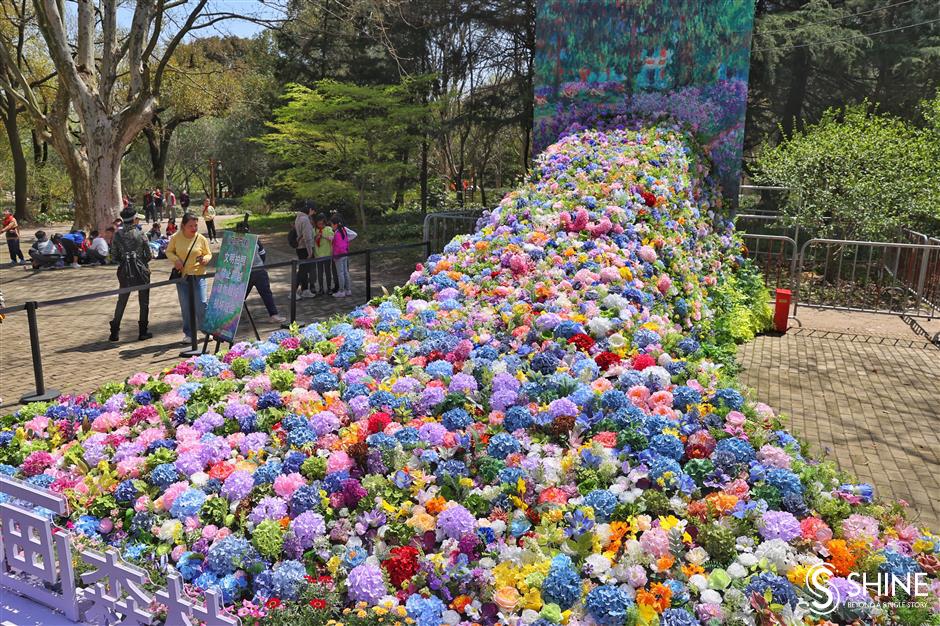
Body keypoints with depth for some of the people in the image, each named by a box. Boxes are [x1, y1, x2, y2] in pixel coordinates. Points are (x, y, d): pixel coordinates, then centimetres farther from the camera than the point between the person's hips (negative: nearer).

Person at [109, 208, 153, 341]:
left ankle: (115, 332, 13)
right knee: (144, 301, 7)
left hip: (125, 270, 3)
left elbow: (114, 254, 0)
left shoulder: (118, 235, -2)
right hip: (141, 270, -3)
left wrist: (123, 262, 17)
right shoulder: (140, 234, -9)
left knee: (121, 301, 12)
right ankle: (142, 332, 8)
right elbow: (148, 255, -5)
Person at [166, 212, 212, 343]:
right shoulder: (176, 238, -3)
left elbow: (208, 254, 6)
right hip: (181, 276, 1)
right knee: (185, 307, 7)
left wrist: (206, 259, -17)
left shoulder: (201, 239, -4)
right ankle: (189, 334, 20)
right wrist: (175, 259, -13)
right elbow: (169, 251, 8)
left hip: (198, 276, -1)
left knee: (201, 305, -7)